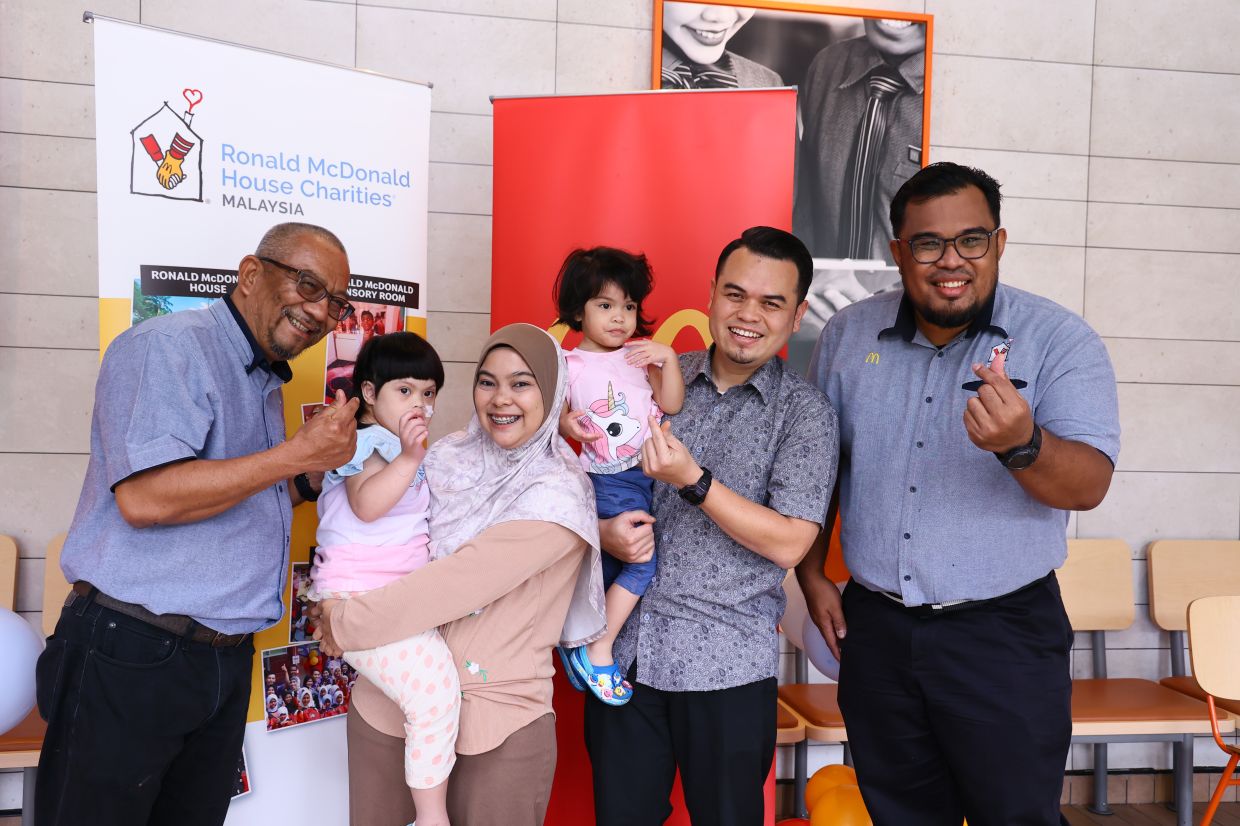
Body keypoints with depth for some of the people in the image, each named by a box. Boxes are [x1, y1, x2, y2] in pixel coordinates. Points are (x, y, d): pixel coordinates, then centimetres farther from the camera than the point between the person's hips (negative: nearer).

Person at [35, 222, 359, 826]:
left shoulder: (264, 385, 16)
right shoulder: (167, 347, -12)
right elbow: (144, 497, -25)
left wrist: (320, 469, 5)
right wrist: (298, 453, -20)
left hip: (226, 661, 8)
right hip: (131, 658, -8)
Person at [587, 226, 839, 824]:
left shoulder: (805, 412, -5)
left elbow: (788, 544, -13)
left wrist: (693, 481, -21)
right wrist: (603, 530, -11)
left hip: (726, 666, -3)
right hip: (623, 648, 3)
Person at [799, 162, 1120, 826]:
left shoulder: (1061, 341, -9)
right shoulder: (848, 336, 2)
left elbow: (1089, 485, -17)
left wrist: (1022, 445, -37)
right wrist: (812, 575, 8)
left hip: (1005, 633, -3)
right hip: (875, 628, 3)